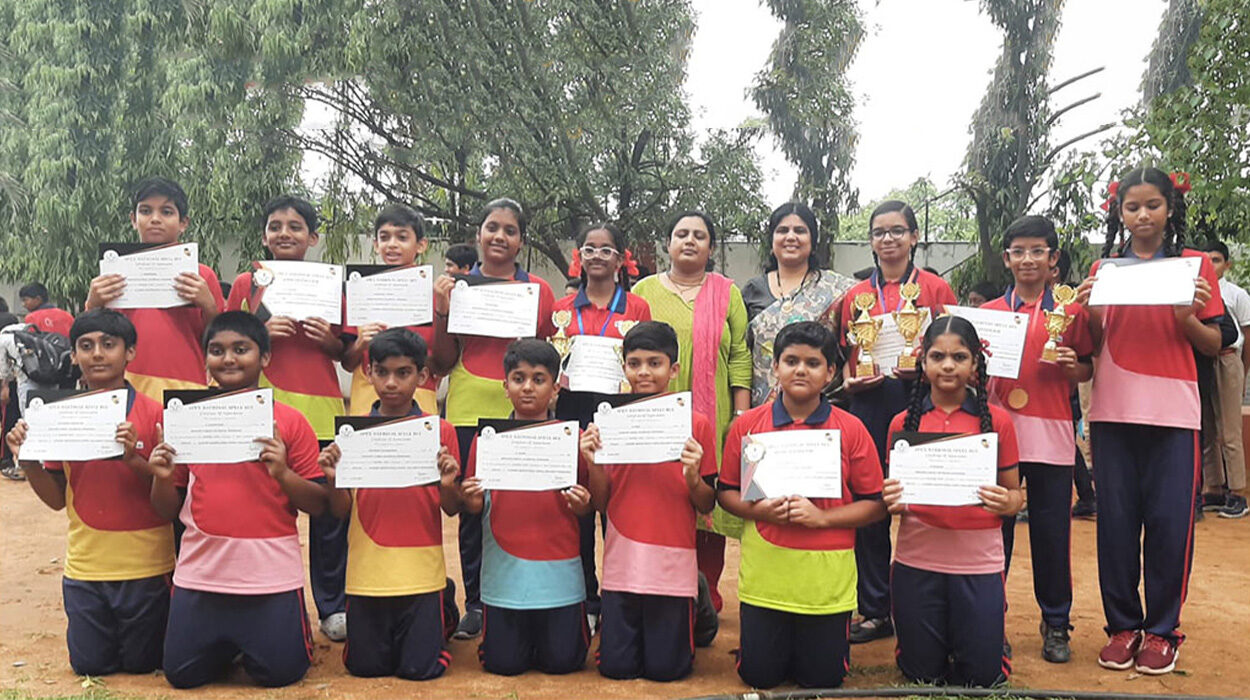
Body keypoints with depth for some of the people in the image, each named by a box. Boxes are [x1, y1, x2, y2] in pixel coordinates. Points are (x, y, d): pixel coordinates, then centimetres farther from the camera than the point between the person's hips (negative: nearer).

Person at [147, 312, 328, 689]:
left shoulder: (290, 421, -3)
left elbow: (319, 504, -4)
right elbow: (168, 510, 11)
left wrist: (282, 473, -20)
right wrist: (162, 477, -10)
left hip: (270, 574, -3)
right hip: (200, 571, 3)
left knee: (279, 673, 1)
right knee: (181, 675, 7)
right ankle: (228, 643, 36)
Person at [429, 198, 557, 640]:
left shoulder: (539, 290, 6)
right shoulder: (457, 287, 6)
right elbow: (442, 363, 6)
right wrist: (442, 313, -7)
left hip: (521, 411, 0)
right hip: (469, 410, 1)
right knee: (471, 507, 5)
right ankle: (475, 603, 18)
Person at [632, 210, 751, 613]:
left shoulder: (727, 293, 10)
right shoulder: (645, 291, 10)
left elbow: (740, 356, 5)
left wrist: (742, 414, -1)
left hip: (713, 421, 0)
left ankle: (707, 595, 13)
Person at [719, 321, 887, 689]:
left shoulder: (851, 430, -3)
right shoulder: (747, 424, 0)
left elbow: (874, 504, -2)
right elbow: (726, 492, 5)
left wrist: (821, 516, -16)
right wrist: (759, 510, -15)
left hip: (826, 578, 0)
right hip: (763, 573, 1)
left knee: (823, 679, 8)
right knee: (759, 675, 7)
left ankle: (814, 637, 40)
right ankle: (778, 641, 39)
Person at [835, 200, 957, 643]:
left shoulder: (936, 289, 6)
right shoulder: (856, 296, 13)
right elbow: (844, 356, 17)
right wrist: (849, 379, -3)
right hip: (869, 408, 3)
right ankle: (875, 611, 15)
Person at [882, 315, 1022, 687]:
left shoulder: (997, 421, 1)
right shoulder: (903, 423, 3)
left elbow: (1015, 493, 7)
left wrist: (1005, 502, -16)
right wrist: (893, 502, -12)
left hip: (978, 563, -1)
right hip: (916, 563, 1)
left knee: (981, 677, 2)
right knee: (921, 675, 7)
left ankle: (976, 639, 33)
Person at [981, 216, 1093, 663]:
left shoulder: (1071, 312, 5)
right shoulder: (987, 312, 8)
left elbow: (1087, 372, 10)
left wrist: (1072, 366, -10)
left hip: (1051, 437, -1)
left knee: (1052, 531, 4)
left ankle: (1056, 624, 19)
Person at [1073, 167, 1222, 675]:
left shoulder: (1194, 265, 7)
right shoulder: (1103, 268, 10)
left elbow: (1213, 346, 7)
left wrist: (1188, 319, -13)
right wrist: (1090, 312, -8)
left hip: (1172, 411, -1)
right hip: (1113, 410, 1)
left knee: (1170, 520, -1)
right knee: (1116, 518, 3)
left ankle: (1162, 629, 13)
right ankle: (1122, 625, 15)